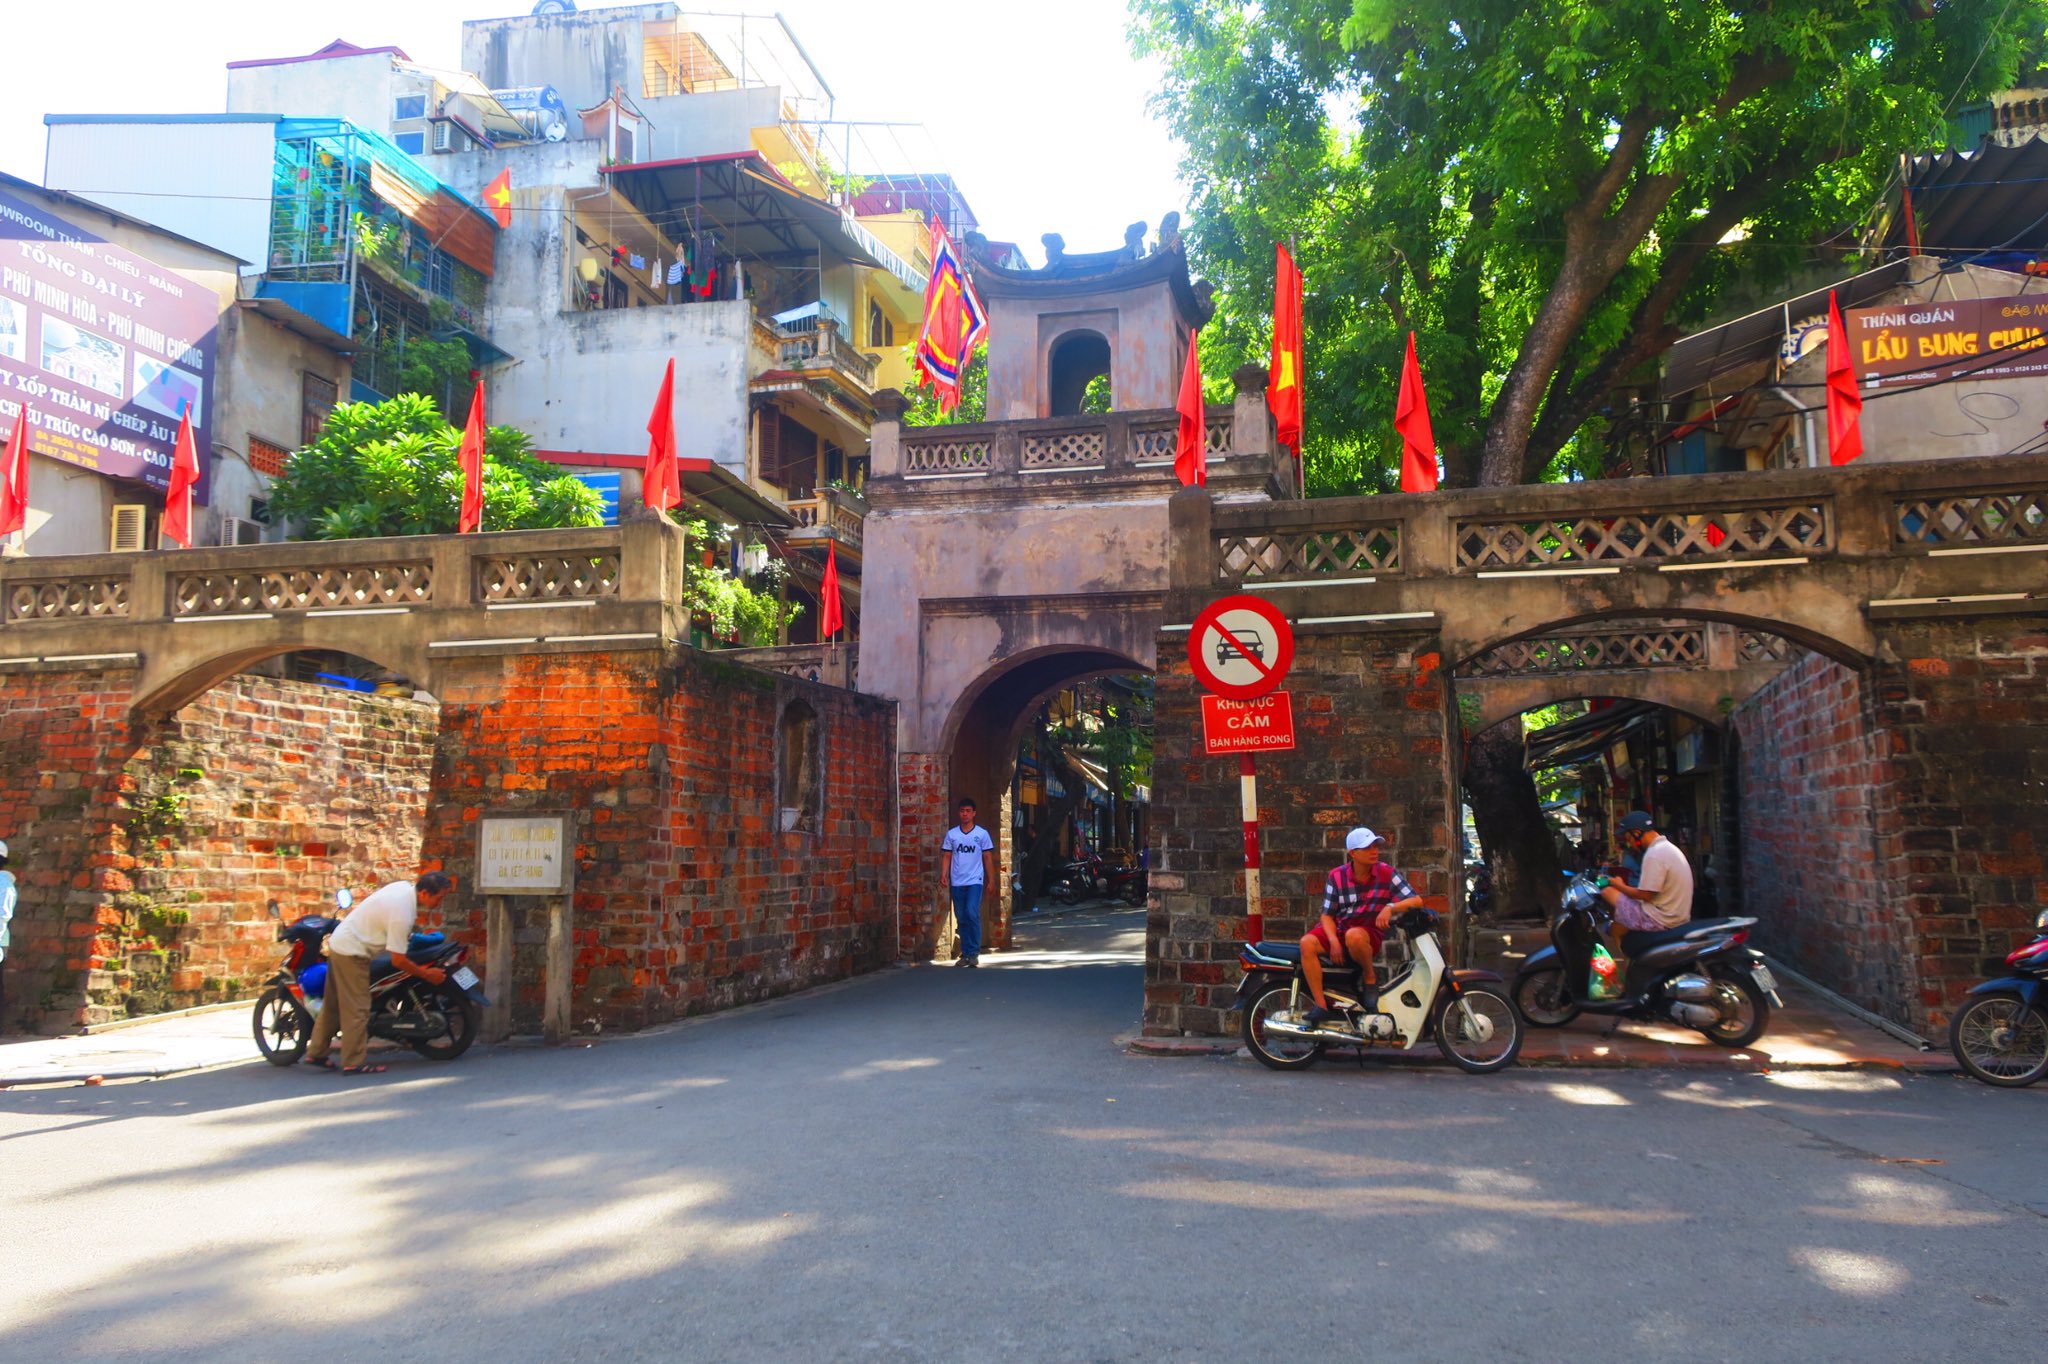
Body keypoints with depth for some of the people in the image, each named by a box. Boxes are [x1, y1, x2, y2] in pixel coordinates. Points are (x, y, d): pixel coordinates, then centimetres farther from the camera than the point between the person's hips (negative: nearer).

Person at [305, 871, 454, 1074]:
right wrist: (426, 974, -13)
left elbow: (375, 894, 18)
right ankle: (355, 1062, -1)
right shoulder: (402, 913, -29)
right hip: (352, 953, -10)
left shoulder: (405, 886, -4)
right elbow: (398, 960, -23)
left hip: (339, 942, 10)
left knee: (334, 1004, 17)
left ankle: (317, 1053, 26)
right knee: (357, 1009, -5)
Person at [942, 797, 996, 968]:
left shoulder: (982, 833, 3)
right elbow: (947, 856, 9)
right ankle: (966, 953, 13)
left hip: (975, 881, -3)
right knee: (961, 919, 6)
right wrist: (944, 875, -4)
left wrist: (991, 879, 2)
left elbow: (988, 858, 5)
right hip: (957, 882, 3)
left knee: (972, 913, -19)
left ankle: (974, 952, -10)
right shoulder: (951, 834, 8)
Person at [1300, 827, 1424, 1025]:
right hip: (1338, 929, 3)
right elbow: (1327, 914, 2)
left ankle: (1369, 978, -9)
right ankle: (1321, 1006, -26)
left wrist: (1391, 907, -26)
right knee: (1307, 943, -27)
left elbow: (1417, 900, -7)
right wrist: (1334, 942, -16)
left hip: (1370, 932, -2)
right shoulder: (1336, 877, -1)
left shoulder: (1386, 872, -3)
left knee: (1354, 936, -40)